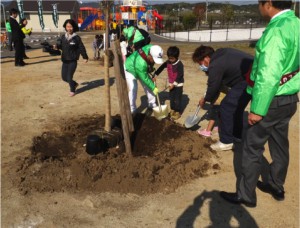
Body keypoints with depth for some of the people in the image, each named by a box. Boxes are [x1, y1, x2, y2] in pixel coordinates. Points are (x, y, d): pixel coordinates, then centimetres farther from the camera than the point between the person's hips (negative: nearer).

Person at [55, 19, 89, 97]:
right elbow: (60, 44, 4)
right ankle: (74, 84, 36)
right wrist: (56, 46, -18)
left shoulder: (76, 37, -6)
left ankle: (72, 90, 20)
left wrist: (85, 57, 1)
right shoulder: (63, 37, 5)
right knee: (64, 77, 9)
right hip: (65, 60, 5)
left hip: (73, 61, -5)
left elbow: (81, 48, -2)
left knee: (69, 77, -5)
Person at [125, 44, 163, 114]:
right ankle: (132, 110, -4)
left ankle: (152, 105, 20)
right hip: (130, 70, -7)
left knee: (149, 86, 5)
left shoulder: (151, 49, -28)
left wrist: (151, 68, 1)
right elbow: (145, 79, -31)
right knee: (133, 89, -18)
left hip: (142, 70, 7)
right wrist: (153, 88, -22)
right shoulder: (141, 63, -45)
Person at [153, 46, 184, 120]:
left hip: (178, 84, -6)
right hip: (171, 84, 6)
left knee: (177, 99, 1)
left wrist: (174, 84, -23)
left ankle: (178, 112, 13)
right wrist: (155, 75, 5)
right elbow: (161, 68, 9)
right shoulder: (168, 62, -2)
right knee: (171, 98, 15)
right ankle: (172, 110, 31)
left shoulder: (179, 64, -20)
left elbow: (180, 75, -22)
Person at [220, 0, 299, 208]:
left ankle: (246, 195, 18)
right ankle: (276, 187, 37)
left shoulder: (277, 31, -24)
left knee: (252, 148, 4)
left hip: (272, 102, -9)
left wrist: (257, 109, -19)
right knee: (280, 145, 20)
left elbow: (268, 77, -27)